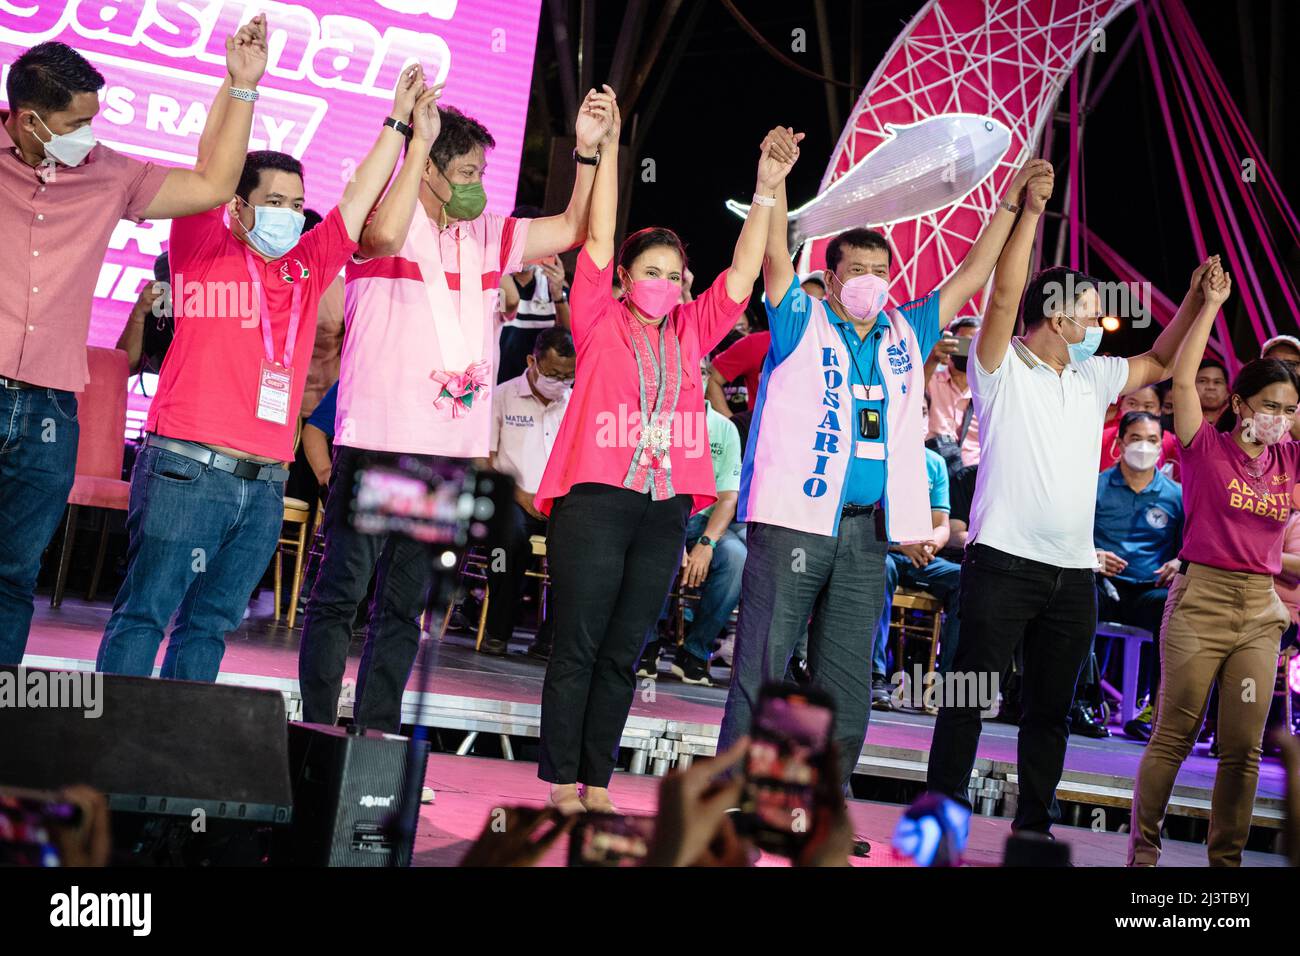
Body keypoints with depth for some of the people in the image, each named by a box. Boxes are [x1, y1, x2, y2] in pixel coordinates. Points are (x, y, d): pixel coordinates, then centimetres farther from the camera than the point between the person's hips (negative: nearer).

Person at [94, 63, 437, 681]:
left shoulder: (308, 269, 17)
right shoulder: (204, 250, 4)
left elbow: (360, 196, 20)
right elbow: (211, 167, -6)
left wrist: (400, 122, 19)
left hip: (264, 487, 5)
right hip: (188, 470, -5)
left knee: (210, 624, 7)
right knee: (145, 612, -4)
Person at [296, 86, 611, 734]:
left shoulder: (486, 236, 16)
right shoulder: (385, 218, -2)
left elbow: (574, 230, 16)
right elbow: (386, 235, -26)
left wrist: (589, 150, 4)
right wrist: (418, 137, -22)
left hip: (451, 451, 6)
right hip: (376, 440, -6)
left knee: (405, 604, 10)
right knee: (342, 591, 0)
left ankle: (375, 737, 18)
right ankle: (317, 733, 9)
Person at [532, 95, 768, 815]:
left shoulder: (690, 331, 15)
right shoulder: (599, 321, 4)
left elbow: (744, 271, 12)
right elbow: (598, 240, -3)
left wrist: (767, 191, 4)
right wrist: (608, 148, -8)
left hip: (665, 507, 5)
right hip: (595, 498, -4)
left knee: (623, 653, 9)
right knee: (577, 647, -1)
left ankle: (597, 784, 15)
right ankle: (560, 785, 6)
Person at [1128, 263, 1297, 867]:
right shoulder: (1206, 447, -3)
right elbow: (1182, 379, -10)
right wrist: (1210, 305, -7)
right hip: (1202, 597, -4)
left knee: (1244, 745, 5)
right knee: (1174, 734, 0)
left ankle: (1226, 858, 16)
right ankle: (1143, 849, 10)